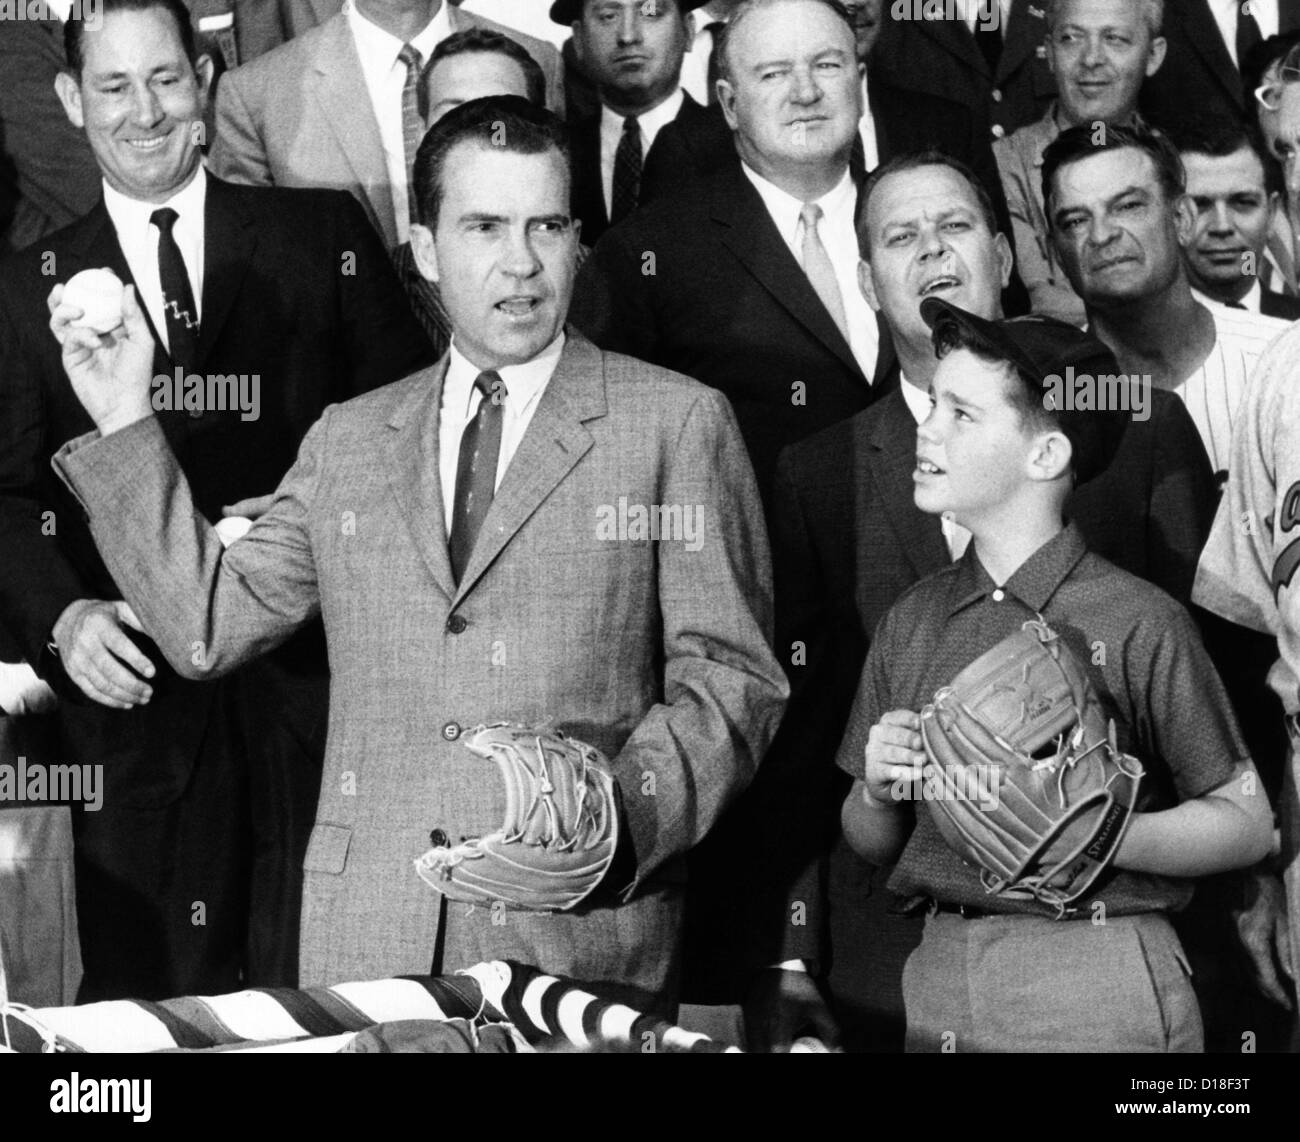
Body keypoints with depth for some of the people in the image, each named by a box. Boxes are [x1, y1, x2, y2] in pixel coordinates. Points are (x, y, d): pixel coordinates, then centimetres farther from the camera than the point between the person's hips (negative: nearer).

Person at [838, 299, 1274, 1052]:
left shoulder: (1138, 623, -10)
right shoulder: (913, 622, 6)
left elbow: (1247, 824, -7)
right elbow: (874, 847, 14)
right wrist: (877, 791, -7)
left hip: (1098, 988, -5)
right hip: (940, 978, 5)